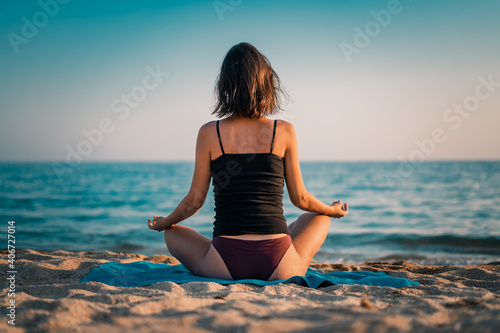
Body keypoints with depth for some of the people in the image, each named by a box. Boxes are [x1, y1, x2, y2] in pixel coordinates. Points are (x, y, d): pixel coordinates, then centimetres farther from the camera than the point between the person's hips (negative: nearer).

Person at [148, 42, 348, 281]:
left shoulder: (209, 133, -3)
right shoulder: (284, 131, -2)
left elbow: (195, 200, 4)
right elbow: (300, 199, 6)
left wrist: (163, 223, 25)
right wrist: (333, 210, 28)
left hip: (226, 265, 0)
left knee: (173, 234, 30)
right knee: (318, 218, 32)